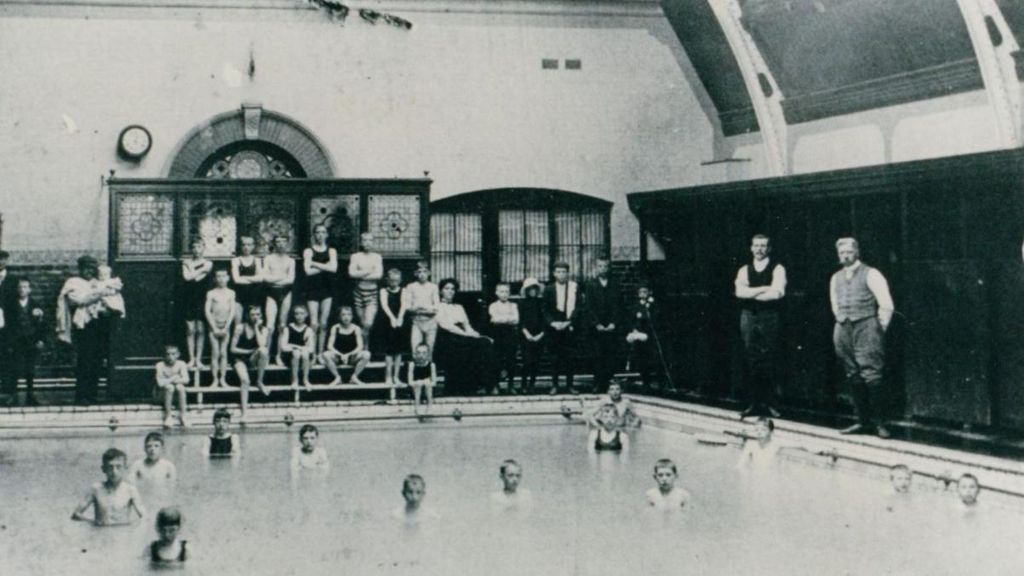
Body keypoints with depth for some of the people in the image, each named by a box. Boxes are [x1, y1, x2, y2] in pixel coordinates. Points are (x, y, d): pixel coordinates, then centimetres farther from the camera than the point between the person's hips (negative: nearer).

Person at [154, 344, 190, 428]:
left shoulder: (181, 364, -9)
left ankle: (183, 415, -22)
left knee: (180, 386, -29)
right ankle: (167, 416, -26)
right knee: (169, 387, -33)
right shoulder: (160, 365, -16)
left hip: (175, 394, 2)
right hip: (161, 394, -2)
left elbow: (186, 379, -20)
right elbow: (160, 383, -27)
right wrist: (172, 379, -19)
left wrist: (177, 380, -31)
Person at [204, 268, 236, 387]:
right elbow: (207, 311, -3)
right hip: (214, 326, -1)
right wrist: (215, 327, -9)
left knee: (223, 353, 2)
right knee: (215, 353, -3)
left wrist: (226, 327, -7)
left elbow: (232, 311, 1)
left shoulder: (231, 293, 5)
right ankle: (215, 379, -1)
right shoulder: (211, 293, 1)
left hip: (226, 326, 1)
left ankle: (223, 379, 3)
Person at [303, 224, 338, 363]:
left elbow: (334, 268, -7)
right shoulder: (308, 251, 2)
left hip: (327, 289, 3)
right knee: (314, 324, -10)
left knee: (324, 323, 3)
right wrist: (325, 267, -7)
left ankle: (320, 354, 9)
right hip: (313, 289, -3)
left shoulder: (331, 251, 10)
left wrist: (315, 264, -8)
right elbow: (308, 271, -11)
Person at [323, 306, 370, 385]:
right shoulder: (335, 328, -4)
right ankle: (337, 377, -10)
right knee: (326, 355, -31)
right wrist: (341, 355, -26)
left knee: (366, 354, -28)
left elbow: (360, 347, -12)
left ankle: (355, 377, -8)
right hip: (338, 356, 0)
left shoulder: (356, 329, -4)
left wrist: (348, 355, -26)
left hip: (352, 357, 0)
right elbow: (330, 346, -11)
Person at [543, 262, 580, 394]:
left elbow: (577, 308, -1)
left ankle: (570, 385, 10)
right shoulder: (549, 290, 4)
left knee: (571, 357, 2)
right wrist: (553, 323, -12)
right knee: (555, 358, 3)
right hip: (554, 329, 0)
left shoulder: (575, 288, 1)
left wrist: (569, 322, -13)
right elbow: (546, 311, 4)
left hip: (570, 328, 0)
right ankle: (554, 385, 9)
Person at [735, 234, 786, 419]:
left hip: (769, 318, -3)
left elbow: (777, 292, -12)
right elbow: (740, 291, -4)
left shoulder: (777, 269, 3)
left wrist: (751, 293, -6)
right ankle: (753, 404, 6)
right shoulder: (744, 270, 12)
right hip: (748, 316, 3)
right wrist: (764, 289, -11)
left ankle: (767, 404, 3)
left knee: (769, 363, -3)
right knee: (750, 362, 1)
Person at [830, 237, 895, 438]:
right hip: (843, 329, 6)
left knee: (871, 375, -12)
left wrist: (880, 328, -2)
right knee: (853, 378, 6)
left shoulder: (870, 275, -3)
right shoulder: (836, 278, 15)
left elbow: (886, 305, -5)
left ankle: (880, 423, -8)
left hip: (866, 327, -6)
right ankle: (863, 421, 12)